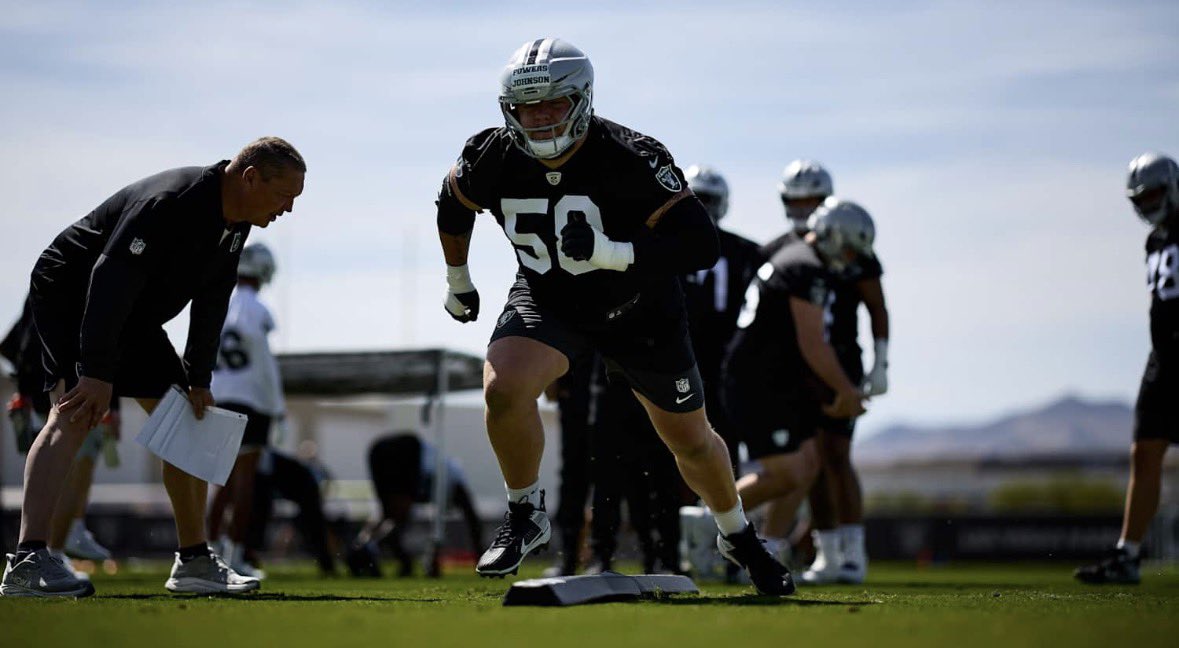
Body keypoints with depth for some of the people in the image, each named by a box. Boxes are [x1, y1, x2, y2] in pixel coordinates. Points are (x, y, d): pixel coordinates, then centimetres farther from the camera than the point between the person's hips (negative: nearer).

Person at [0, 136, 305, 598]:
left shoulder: (235, 223, -1)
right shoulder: (170, 204, -30)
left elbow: (211, 304, 9)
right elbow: (109, 282, -35)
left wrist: (199, 381, 3)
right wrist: (98, 373, -37)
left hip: (133, 316, 10)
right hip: (69, 294, -10)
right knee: (76, 413, -28)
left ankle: (194, 561, 19)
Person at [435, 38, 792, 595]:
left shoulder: (630, 159, -32)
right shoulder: (493, 157, -20)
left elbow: (702, 244, -37)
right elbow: (453, 207, 4)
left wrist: (609, 253, -47)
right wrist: (458, 281, 17)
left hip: (637, 307, -2)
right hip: (546, 300, 2)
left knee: (691, 441, 13)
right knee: (504, 388, -28)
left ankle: (738, 537, 42)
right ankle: (525, 517, -4)